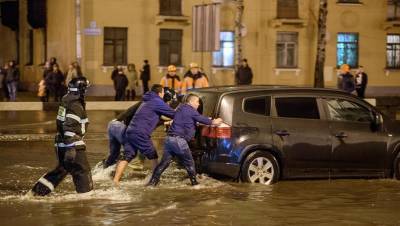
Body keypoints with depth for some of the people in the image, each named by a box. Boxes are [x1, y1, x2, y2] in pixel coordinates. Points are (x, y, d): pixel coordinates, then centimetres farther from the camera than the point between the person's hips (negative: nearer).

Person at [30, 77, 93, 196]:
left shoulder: (67, 101, 12)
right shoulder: (75, 106, -17)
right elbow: (69, 127, -26)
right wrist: (71, 148, -30)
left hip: (61, 144, 10)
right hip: (73, 145, -10)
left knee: (61, 169, 21)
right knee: (83, 172, -1)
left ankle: (37, 190, 19)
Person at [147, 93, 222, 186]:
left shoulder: (180, 108, 23)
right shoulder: (191, 110, -3)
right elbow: (201, 119, 4)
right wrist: (213, 122, 22)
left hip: (169, 138, 8)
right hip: (179, 140, -8)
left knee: (164, 162, 9)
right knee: (189, 162, 8)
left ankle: (153, 181, 5)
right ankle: (194, 181, 15)